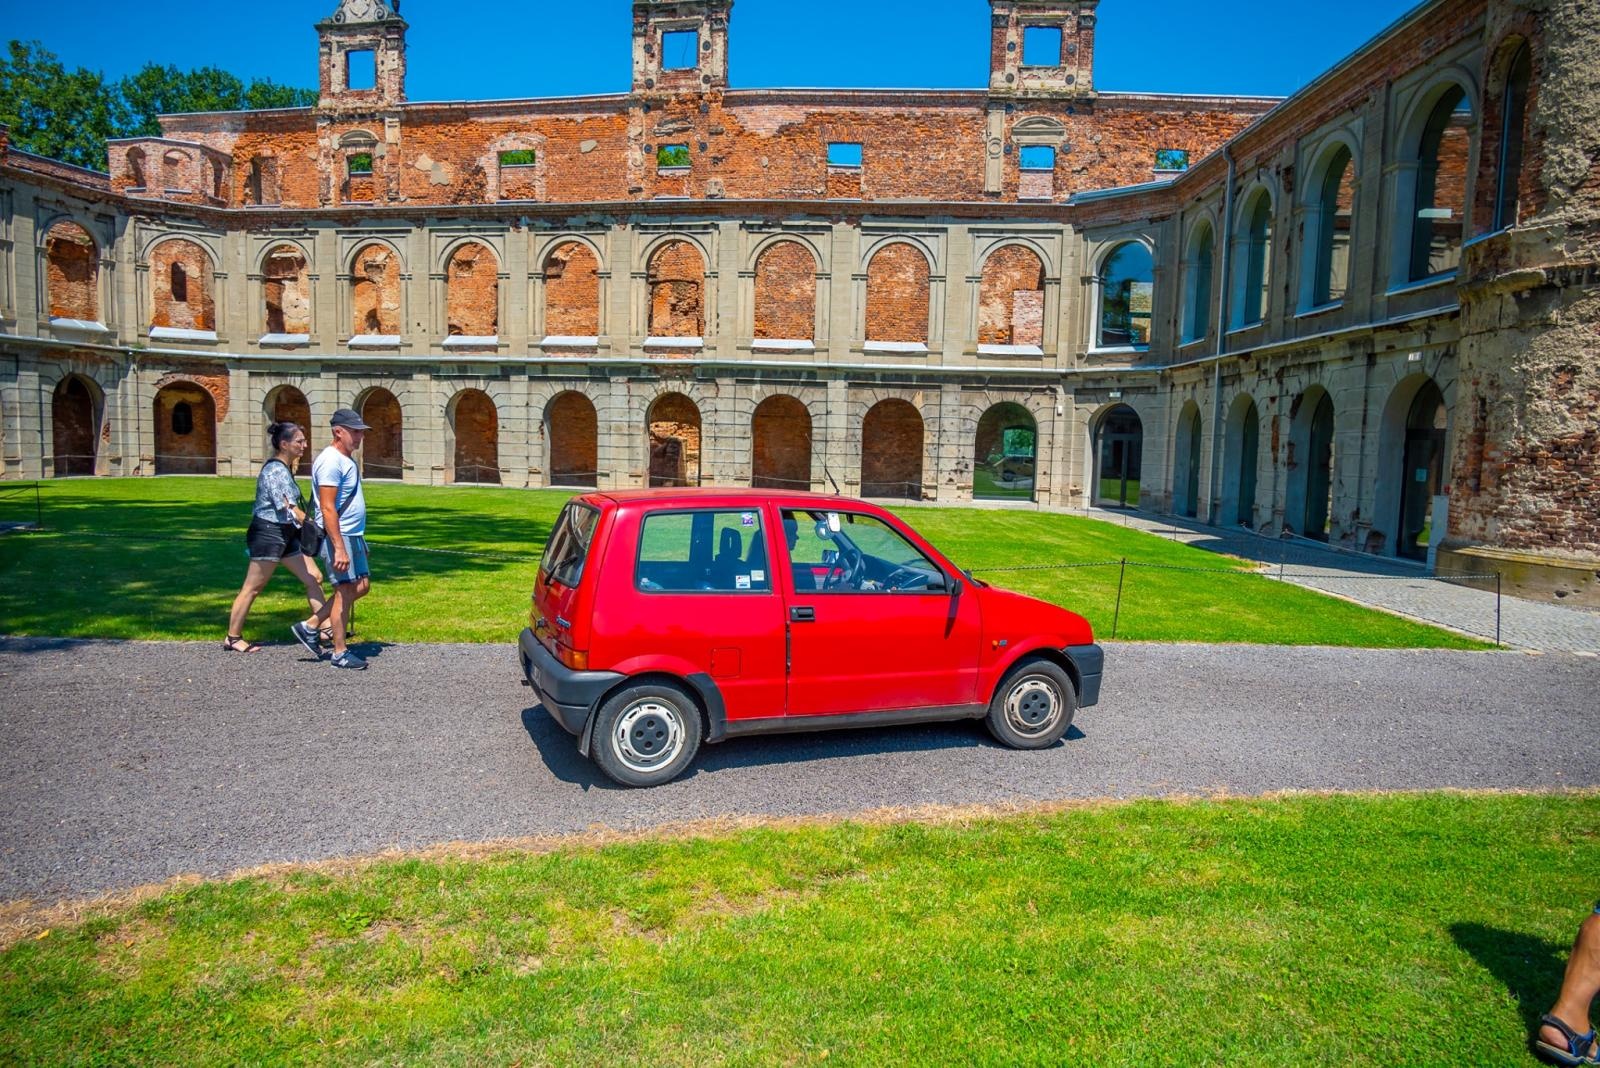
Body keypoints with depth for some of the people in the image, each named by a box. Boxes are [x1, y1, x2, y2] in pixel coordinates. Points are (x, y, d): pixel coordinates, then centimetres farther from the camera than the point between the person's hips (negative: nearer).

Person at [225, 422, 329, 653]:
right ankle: (232, 638, 13)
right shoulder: (275, 471, -18)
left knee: (314, 578, 6)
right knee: (253, 588, 1)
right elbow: (290, 509, -22)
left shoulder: (285, 468, 11)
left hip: (286, 533, 10)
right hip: (268, 533, -10)